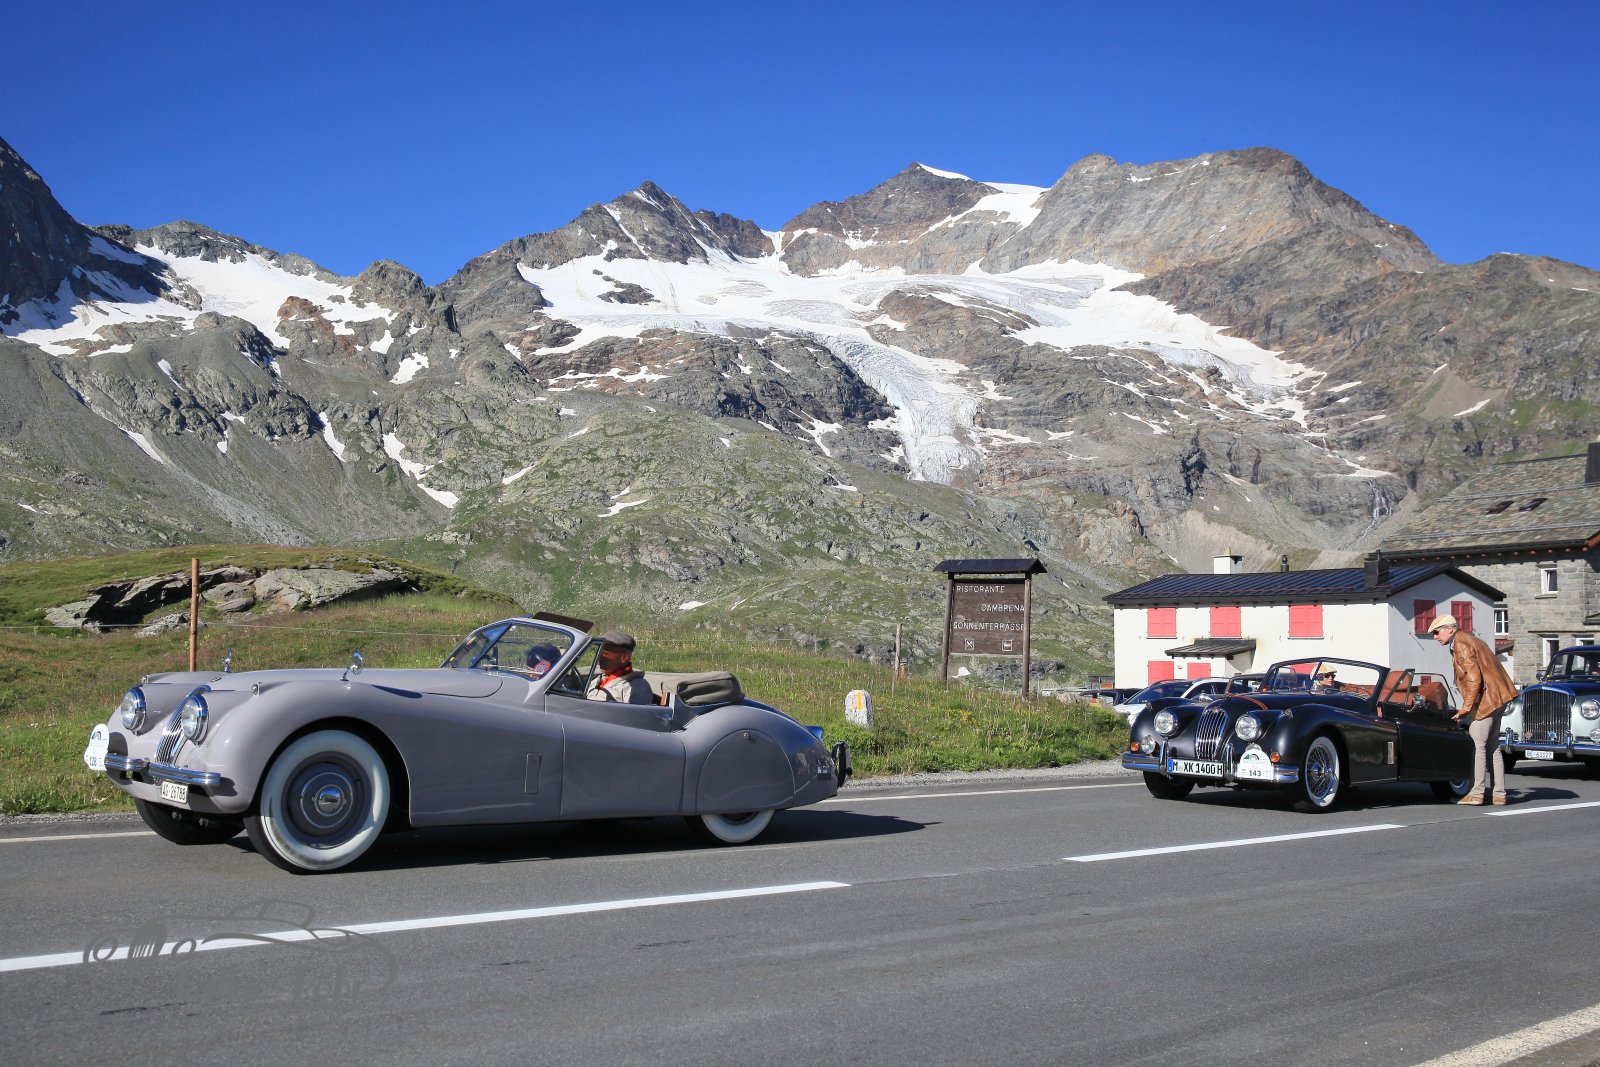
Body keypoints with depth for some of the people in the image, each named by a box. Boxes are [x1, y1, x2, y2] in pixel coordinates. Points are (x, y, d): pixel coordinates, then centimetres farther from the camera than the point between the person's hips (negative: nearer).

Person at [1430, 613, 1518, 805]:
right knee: (1492, 747, 12)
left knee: (1478, 745, -7)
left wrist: (1467, 707, -17)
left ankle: (1477, 793, -8)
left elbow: (1474, 678, -19)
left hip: (1486, 700, -10)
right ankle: (1498, 793, 13)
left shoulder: (1461, 645, -12)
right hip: (1496, 699, 10)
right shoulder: (1469, 641, 19)